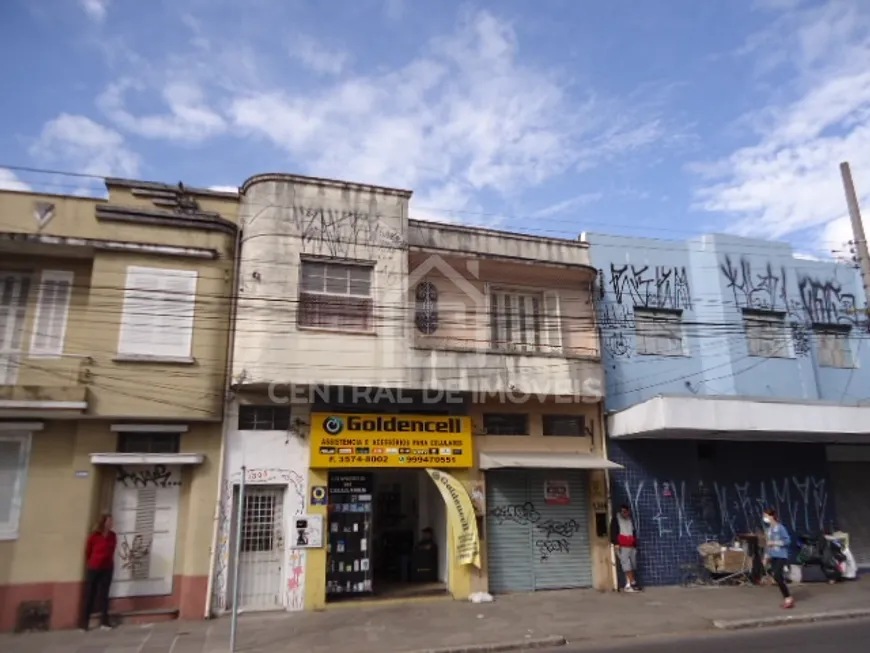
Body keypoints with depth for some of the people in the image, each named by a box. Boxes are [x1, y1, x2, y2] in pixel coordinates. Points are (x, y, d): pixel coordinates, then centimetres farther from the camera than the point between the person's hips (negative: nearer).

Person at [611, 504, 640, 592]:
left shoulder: (630, 520, 20)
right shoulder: (616, 519, 2)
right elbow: (613, 532, -5)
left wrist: (635, 545, 20)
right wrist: (616, 543, -14)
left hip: (631, 546, 6)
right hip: (621, 546, -6)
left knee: (633, 565, 1)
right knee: (626, 564, -15)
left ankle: (628, 585, 3)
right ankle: (633, 583, -14)